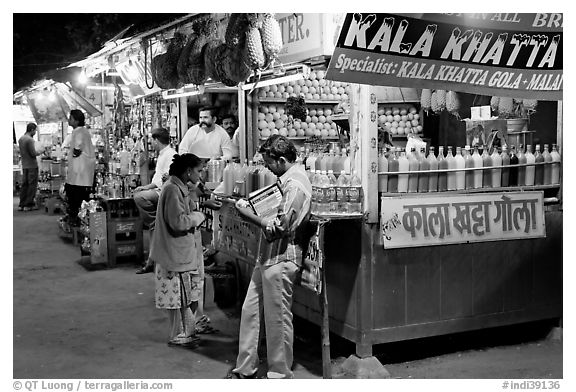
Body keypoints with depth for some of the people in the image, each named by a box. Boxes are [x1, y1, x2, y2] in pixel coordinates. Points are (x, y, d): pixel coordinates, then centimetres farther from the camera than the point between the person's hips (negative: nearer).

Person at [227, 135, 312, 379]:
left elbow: (279, 228, -22)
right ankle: (245, 369, 26)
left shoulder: (295, 185, -19)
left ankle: (280, 375, 18)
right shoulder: (287, 180, 11)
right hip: (267, 257, 10)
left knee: (278, 319, 3)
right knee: (250, 311, 14)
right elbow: (275, 215, 9)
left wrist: (247, 213, -12)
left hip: (280, 260, -10)